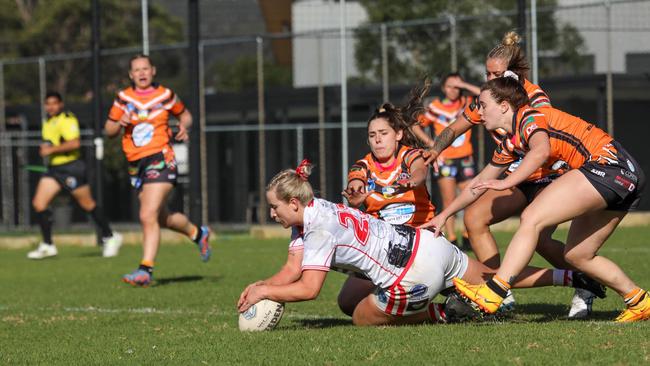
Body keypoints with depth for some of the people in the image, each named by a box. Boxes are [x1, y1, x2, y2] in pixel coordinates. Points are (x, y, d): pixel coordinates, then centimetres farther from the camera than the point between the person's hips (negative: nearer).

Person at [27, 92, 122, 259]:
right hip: (54, 169, 9)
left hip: (71, 168, -9)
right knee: (39, 203, -5)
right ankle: (47, 245, 0)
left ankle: (110, 237, 18)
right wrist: (45, 148, 11)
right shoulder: (48, 121, 15)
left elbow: (75, 143, -27)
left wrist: (52, 149, -24)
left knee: (87, 204, 2)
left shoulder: (66, 119, -15)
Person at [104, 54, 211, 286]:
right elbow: (109, 129, 12)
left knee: (148, 216, -18)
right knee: (162, 217, 15)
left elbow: (184, 114, 17)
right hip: (136, 164, 5)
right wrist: (120, 123, -9)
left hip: (160, 159, -5)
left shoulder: (165, 95, 1)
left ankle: (146, 270, -19)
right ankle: (198, 233, 43)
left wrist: (184, 127, -4)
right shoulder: (124, 98, 6)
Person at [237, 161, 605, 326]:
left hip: (415, 270, -10)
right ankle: (572, 277, 25)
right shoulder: (307, 215, 11)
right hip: (431, 245, 10)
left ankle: (441, 313, 0)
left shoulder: (319, 228, -17)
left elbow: (308, 288, -21)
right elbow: (292, 271, 9)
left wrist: (264, 292, -13)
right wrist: (260, 285, -6)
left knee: (363, 318, 6)